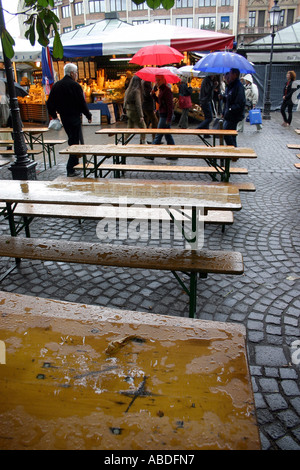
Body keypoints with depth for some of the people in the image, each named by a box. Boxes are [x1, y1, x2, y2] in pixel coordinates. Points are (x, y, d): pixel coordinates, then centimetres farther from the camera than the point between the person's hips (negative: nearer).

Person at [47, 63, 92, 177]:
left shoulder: (56, 86, 9)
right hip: (74, 117, -7)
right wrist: (88, 115, -2)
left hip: (63, 117, 7)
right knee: (75, 142, -4)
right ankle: (71, 169, -6)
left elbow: (50, 103, 10)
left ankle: (76, 163, 28)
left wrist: (54, 115, 22)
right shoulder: (75, 85, -12)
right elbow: (82, 103, -13)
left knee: (72, 140, 20)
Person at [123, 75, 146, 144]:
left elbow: (125, 102, 12)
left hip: (128, 111, 7)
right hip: (134, 112, -7)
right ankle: (142, 141, 4)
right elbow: (138, 104, -17)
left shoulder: (128, 90, 8)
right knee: (143, 127, 6)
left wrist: (126, 111, 17)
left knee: (130, 128, 14)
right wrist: (141, 116, -17)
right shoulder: (137, 91, -14)